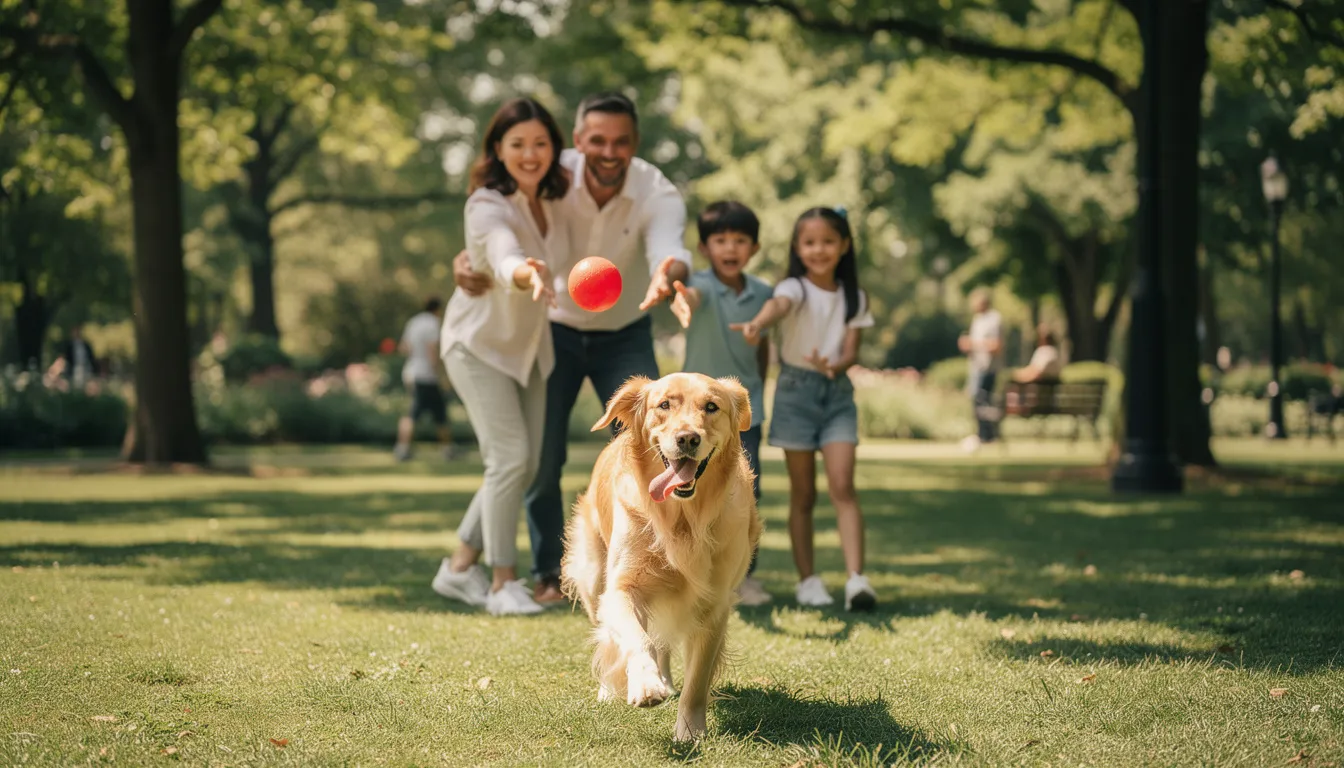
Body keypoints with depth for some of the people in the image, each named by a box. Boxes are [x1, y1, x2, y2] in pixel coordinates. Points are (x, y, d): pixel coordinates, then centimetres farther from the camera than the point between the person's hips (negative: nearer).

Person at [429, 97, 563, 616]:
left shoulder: (551, 197, -6)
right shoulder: (489, 206, -28)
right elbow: (505, 257, -52)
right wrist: (527, 275, -71)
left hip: (528, 344, 8)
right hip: (479, 342, -8)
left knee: (527, 464, 8)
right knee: (509, 457, -17)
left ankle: (460, 567, 20)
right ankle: (503, 583, -5)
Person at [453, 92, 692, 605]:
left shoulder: (658, 194, -25)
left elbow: (670, 249, -43)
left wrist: (668, 275, -69)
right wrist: (465, 261, -41)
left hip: (625, 336, 0)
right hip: (555, 331, 0)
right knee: (541, 456, 0)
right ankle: (549, 573, 17)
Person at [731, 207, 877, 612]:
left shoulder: (853, 298, 4)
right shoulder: (795, 288, -9)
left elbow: (851, 350, -1)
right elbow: (779, 304, -33)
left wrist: (834, 365, -26)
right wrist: (757, 323, -57)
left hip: (837, 393, 2)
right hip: (796, 390, -2)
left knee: (842, 485, -11)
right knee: (803, 492, 4)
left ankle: (856, 578, -17)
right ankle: (807, 579, 12)